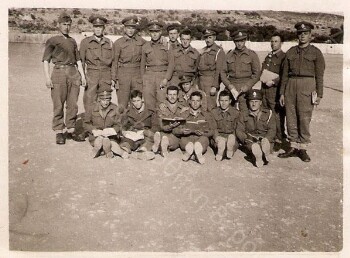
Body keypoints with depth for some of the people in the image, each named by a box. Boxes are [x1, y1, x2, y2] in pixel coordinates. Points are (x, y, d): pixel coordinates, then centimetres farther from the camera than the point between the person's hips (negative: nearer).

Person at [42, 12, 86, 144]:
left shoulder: (73, 41, 18)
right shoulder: (52, 41, 5)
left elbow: (78, 60, 20)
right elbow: (46, 60, 1)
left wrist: (82, 75, 10)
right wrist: (47, 77, -10)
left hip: (74, 73, 4)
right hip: (59, 73, -4)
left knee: (73, 104, 3)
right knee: (58, 105, -2)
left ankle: (71, 131, 13)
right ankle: (59, 133, 6)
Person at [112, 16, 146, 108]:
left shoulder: (141, 41, 6)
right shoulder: (118, 43, -1)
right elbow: (114, 62, 1)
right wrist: (115, 80, -3)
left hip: (137, 74, 2)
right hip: (123, 74, -2)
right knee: (122, 105, 1)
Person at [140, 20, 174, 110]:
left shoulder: (166, 45, 6)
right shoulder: (145, 46, 12)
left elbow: (171, 63, 2)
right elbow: (143, 64, 16)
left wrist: (166, 79, -8)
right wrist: (143, 80, 11)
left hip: (163, 75, -1)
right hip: (149, 75, 2)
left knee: (162, 100, -7)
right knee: (149, 100, -6)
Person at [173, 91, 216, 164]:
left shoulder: (207, 115, 19)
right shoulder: (183, 114, 17)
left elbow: (212, 131, 9)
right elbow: (174, 130, 9)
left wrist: (203, 133, -11)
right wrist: (182, 131, -13)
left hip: (201, 139, 0)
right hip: (187, 139, 0)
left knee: (204, 139, -35)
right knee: (183, 140, -35)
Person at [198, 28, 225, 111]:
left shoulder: (219, 51, -3)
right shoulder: (202, 51, 17)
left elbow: (218, 70, -9)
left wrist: (215, 86, -15)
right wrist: (197, 83, 10)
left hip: (211, 80, -6)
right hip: (200, 80, 6)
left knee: (210, 107, -9)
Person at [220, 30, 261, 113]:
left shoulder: (252, 55, 4)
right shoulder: (229, 54, 11)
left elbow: (256, 74, 2)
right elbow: (223, 72, 7)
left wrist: (244, 88, -8)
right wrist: (231, 87, -6)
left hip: (245, 90, -2)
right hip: (231, 87, 2)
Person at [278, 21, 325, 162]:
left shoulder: (316, 52, 5)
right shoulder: (290, 52, 13)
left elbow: (319, 75, 2)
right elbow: (285, 73, 13)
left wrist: (319, 94, -4)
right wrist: (282, 93, 9)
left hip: (307, 86, -3)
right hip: (290, 85, 3)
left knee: (304, 118, -3)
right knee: (290, 117, 4)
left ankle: (302, 149, 8)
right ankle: (293, 147, 14)